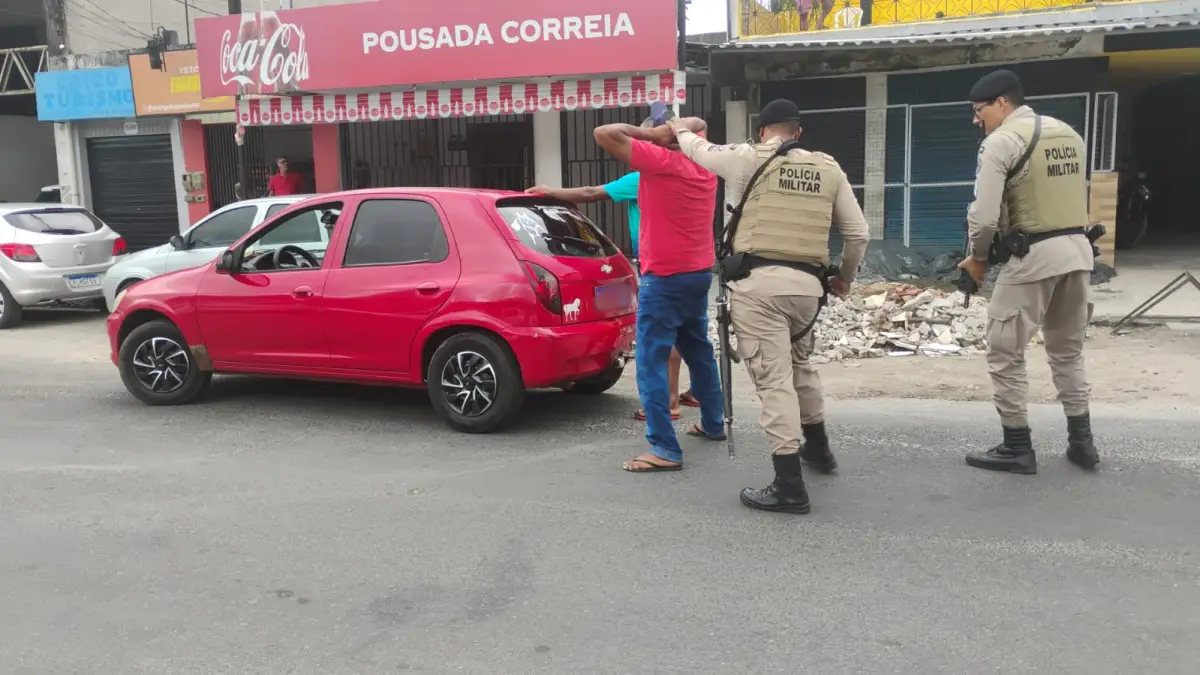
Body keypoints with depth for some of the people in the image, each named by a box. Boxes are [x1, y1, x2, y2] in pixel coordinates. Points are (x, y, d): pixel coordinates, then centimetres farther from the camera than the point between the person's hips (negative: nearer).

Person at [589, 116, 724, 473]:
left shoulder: (660, 160, -15)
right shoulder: (704, 167, 8)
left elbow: (603, 133, -17)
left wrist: (649, 135, -10)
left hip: (665, 278, -8)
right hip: (699, 273, 9)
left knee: (652, 363, -6)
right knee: (699, 351, 21)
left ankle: (665, 449, -7)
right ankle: (712, 423, 33)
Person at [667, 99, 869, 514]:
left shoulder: (750, 159, 3)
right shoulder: (830, 170, 14)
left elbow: (699, 149, 18)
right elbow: (858, 233, 13)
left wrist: (681, 130, 41)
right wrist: (846, 277, 29)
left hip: (759, 282, -5)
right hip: (807, 283, 5)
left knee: (774, 379, -5)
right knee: (799, 364, 27)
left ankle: (790, 486, -6)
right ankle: (817, 448, 43)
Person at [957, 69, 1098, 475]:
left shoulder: (1001, 140, -11)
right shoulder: (1069, 133, 15)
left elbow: (984, 214, -16)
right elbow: (1076, 197, 17)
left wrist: (977, 257, -1)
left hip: (1033, 255, -8)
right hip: (1078, 249, 8)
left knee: (1005, 353, 4)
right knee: (1068, 350, 20)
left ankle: (1017, 448, 9)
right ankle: (1081, 441, 25)